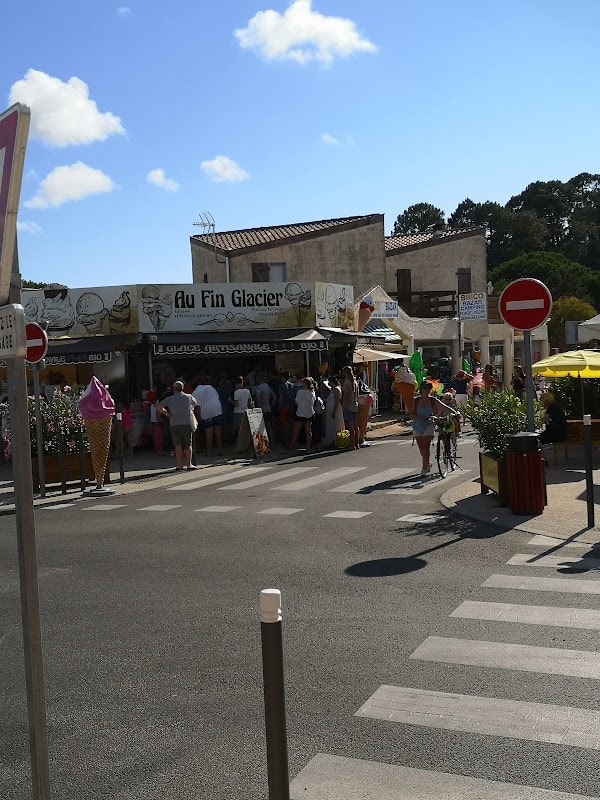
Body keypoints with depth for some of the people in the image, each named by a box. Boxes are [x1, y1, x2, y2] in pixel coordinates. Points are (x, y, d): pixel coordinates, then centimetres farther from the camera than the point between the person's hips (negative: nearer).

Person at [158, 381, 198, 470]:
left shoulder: (170, 399, 1)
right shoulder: (189, 397, 6)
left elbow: (159, 408, -5)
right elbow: (195, 404, 24)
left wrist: (166, 413, 9)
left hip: (174, 424, -1)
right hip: (187, 423, 1)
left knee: (178, 445, 2)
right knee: (188, 445, 7)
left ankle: (180, 465, 0)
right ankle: (189, 464, 5)